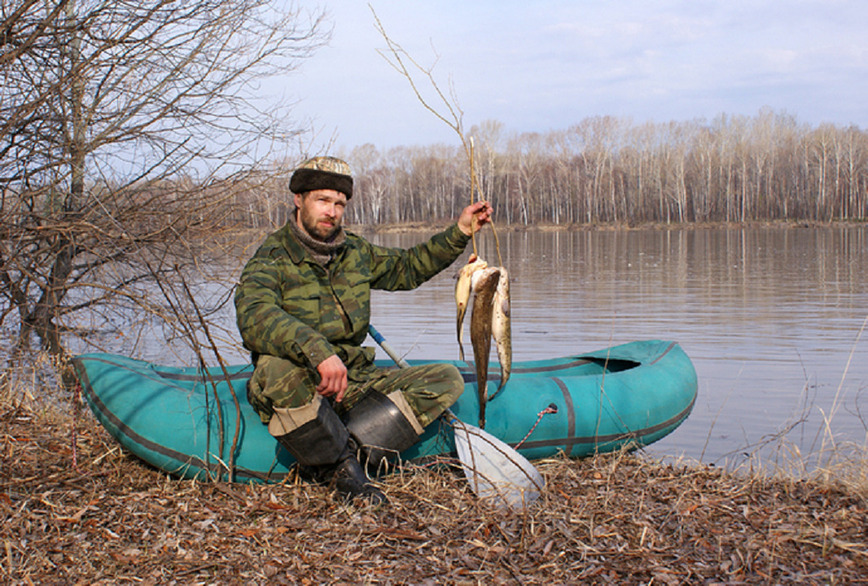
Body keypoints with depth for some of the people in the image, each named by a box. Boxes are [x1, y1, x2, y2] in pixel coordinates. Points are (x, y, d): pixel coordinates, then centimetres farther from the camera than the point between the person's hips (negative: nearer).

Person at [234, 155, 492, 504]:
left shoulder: (355, 253, 11)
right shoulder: (271, 260, -10)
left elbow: (407, 268, 27)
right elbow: (256, 317, -30)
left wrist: (460, 233, 16)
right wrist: (318, 351, -45)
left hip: (353, 384, 6)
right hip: (300, 390, -6)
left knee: (446, 379, -7)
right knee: (277, 367, -41)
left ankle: (347, 452, -22)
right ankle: (342, 465, -18)